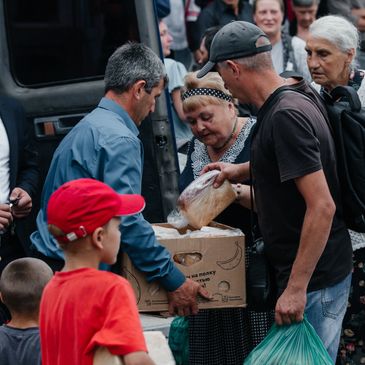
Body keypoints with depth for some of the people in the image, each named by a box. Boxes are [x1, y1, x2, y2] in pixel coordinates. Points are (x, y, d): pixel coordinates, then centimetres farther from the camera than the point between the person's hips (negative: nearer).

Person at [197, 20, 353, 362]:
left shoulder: (286, 116, -22)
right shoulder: (300, 93, 7)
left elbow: (322, 206, -27)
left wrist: (296, 288, -25)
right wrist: (241, 170, 31)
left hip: (314, 279, -10)